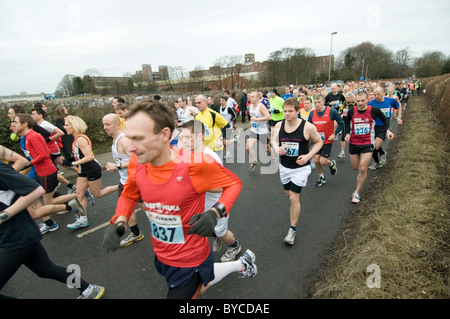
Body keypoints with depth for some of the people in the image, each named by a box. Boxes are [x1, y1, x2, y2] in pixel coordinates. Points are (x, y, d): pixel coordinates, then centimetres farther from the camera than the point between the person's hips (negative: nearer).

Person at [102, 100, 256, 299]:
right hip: (161, 256, 7)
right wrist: (119, 223, -13)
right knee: (200, 286, 31)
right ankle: (242, 264, 54)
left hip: (190, 260, -6)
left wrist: (216, 212, -32)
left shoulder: (194, 163, -31)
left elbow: (234, 183, -15)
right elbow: (129, 194, 5)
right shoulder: (136, 162, -15)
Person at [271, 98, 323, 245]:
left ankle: (293, 230, 11)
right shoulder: (279, 125, -6)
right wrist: (277, 149, -17)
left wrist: (308, 156, -17)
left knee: (294, 198, -6)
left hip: (300, 168, -4)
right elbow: (275, 141, 7)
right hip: (284, 166, 5)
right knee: (288, 193, 20)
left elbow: (319, 142, -2)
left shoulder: (307, 127, -16)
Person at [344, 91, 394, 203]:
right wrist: (347, 133, -2)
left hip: (367, 144, -2)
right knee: (355, 167, 14)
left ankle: (356, 193, 2)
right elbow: (347, 122, 15)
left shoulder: (374, 110, -8)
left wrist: (388, 130, -8)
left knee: (363, 169, -12)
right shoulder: (351, 112, -5)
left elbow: (385, 119, 9)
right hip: (353, 143, 3)